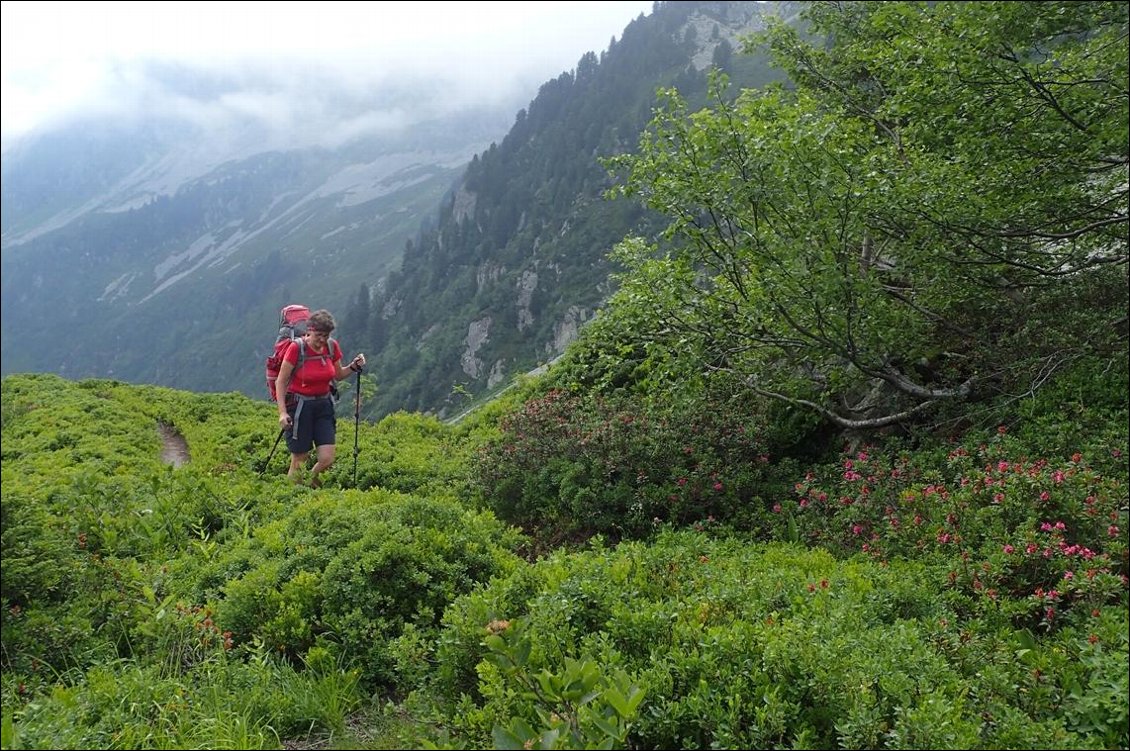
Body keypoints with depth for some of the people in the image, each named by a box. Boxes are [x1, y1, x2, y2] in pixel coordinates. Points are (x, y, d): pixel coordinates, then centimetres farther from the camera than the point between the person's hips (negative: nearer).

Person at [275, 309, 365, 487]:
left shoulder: (332, 347, -1)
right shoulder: (296, 348, -14)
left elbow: (338, 375, 15)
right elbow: (281, 381, -8)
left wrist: (354, 367, -5)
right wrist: (282, 412, -15)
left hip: (324, 405, 4)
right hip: (300, 405, -4)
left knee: (327, 459, -4)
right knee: (299, 460, 0)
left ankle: (311, 484, 26)